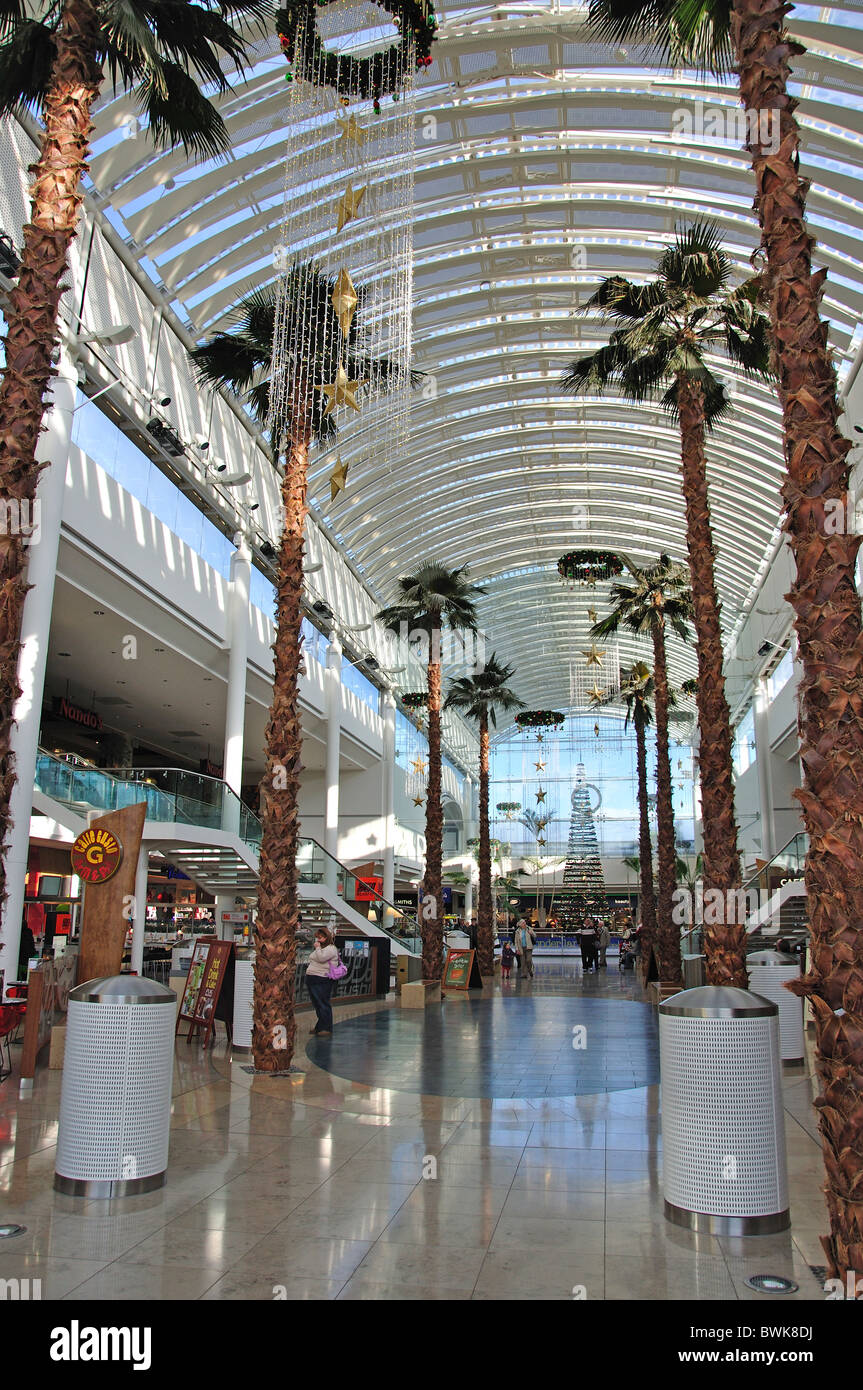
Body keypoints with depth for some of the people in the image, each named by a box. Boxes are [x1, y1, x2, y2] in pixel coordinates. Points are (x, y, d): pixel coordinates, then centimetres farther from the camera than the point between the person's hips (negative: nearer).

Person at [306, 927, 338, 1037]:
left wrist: (317, 947, -10)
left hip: (322, 981, -9)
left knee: (323, 1005, -7)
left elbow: (321, 958, -22)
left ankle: (326, 1029, -4)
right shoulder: (318, 948, 21)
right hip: (311, 979, 9)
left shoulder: (331, 948, -7)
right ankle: (319, 1027, 21)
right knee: (317, 1004, 14)